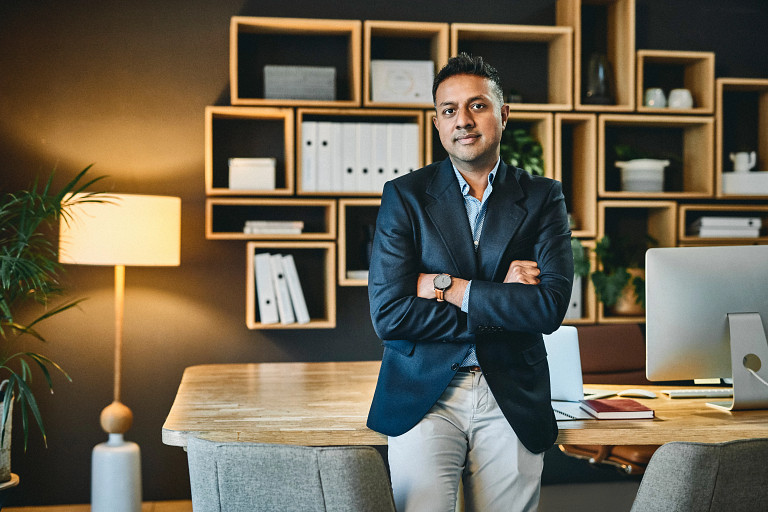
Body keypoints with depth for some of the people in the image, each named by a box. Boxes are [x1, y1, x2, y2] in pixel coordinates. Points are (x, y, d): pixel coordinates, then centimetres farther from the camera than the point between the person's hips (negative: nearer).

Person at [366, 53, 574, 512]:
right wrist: (501, 304, -10)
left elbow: (550, 306, -10)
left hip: (513, 401, 1)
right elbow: (388, 315, -9)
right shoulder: (404, 196, 1)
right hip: (423, 397, -1)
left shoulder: (543, 197, 4)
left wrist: (444, 286, -11)